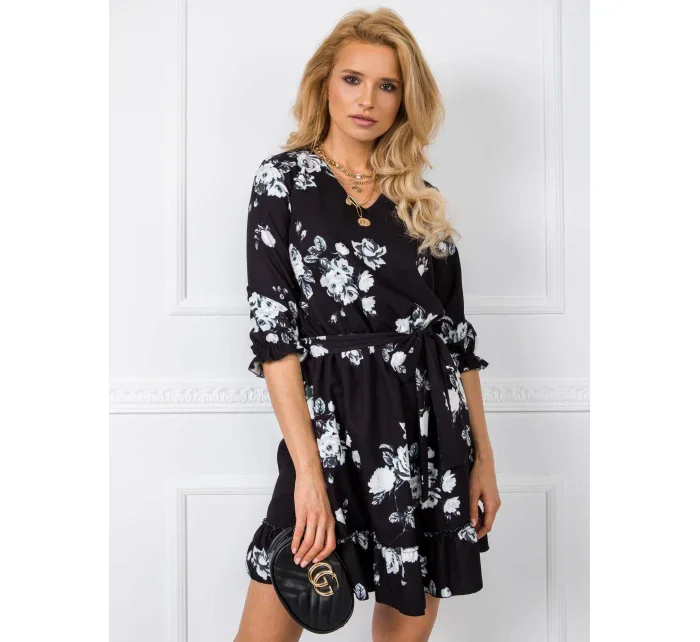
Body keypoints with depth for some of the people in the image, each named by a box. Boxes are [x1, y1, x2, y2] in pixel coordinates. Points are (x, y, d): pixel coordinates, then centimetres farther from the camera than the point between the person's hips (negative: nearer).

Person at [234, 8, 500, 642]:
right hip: (331, 422, -4)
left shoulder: (421, 199, 11)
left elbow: (455, 330, 11)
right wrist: (308, 469, -17)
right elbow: (273, 328, -9)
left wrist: (483, 455, 7)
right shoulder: (284, 179, -1)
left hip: (433, 424, 4)